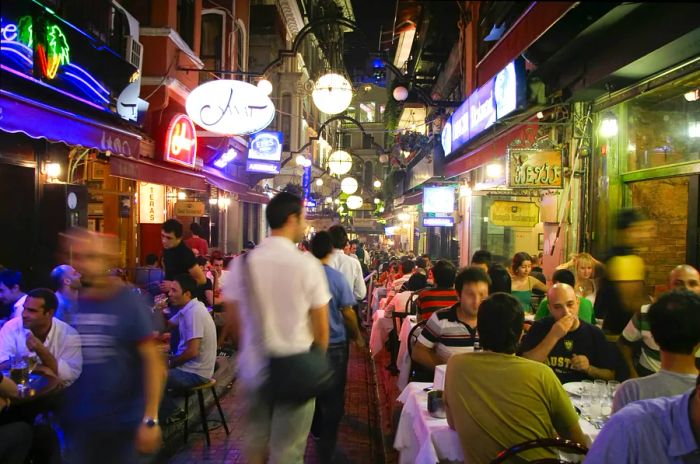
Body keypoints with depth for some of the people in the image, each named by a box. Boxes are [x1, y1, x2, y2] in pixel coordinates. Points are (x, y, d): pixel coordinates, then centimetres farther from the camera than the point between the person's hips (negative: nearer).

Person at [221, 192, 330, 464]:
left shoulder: (241, 263, -5)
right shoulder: (307, 265, -14)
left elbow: (232, 320, 5)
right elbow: (321, 328, -8)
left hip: (252, 367, 4)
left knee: (255, 441, 21)